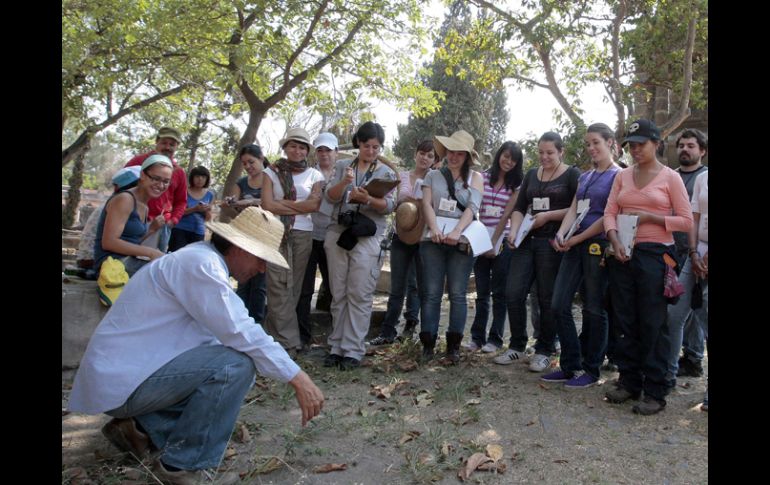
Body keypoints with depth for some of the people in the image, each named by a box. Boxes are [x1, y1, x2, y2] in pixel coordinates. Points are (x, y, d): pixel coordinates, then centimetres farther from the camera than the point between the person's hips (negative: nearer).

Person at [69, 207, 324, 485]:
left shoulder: (203, 260, 12)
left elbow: (226, 333, 18)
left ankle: (143, 427, 9)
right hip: (120, 381, -10)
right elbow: (241, 334, -26)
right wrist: (299, 379, -20)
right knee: (236, 365, -22)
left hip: (122, 371, 10)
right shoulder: (200, 262, -19)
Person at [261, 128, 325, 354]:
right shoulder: (272, 172, 9)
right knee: (279, 284, -9)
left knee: (294, 285, 2)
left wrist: (281, 203, -5)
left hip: (303, 234, 2)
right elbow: (267, 205, -3)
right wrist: (299, 207, -4)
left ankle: (273, 333, 13)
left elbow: (314, 204, -5)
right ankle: (287, 339, -5)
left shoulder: (315, 175, 11)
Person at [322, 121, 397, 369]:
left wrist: (368, 199, -22)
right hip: (338, 234, 3)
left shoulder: (386, 172, 7)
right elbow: (329, 197, 2)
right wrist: (344, 183, -18)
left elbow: (389, 206, -3)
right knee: (338, 294, 5)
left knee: (359, 295, -6)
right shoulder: (342, 166, 12)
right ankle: (337, 347, 13)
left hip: (367, 239, -2)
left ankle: (353, 350, -1)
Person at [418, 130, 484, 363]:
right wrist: (434, 229, -16)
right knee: (431, 293, -1)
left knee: (458, 294, -1)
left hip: (461, 241, -1)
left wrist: (456, 232, -20)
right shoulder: (432, 176, 14)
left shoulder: (475, 177, 10)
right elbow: (427, 204, 3)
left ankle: (454, 346, 4)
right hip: (433, 239, 1)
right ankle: (428, 343, 4)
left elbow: (472, 207, -4)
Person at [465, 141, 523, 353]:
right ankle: (477, 337, 14)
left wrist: (494, 242, -10)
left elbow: (507, 215, -5)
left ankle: (495, 339, 11)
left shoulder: (516, 184, 2)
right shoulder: (483, 177, 7)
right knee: (482, 292, 7)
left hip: (502, 241, -2)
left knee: (499, 292, 3)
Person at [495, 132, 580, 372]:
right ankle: (517, 346, 15)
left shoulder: (572, 175, 2)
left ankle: (544, 351, 15)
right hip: (527, 241, 5)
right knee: (513, 294, -1)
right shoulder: (531, 174, 17)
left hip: (552, 243, -5)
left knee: (547, 298, 1)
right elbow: (519, 208, 11)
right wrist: (513, 232, -5)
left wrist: (548, 216, -13)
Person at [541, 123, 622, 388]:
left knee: (593, 309, 2)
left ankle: (591, 369, 15)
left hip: (598, 245, -7)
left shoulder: (619, 176, -3)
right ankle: (571, 366, 14)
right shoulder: (585, 177, 19)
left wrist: (576, 239, -12)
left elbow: (609, 217, -11)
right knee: (559, 305, 3)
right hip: (575, 246, 7)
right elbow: (573, 209, 10)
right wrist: (561, 233, -9)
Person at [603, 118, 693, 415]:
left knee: (653, 324, -1)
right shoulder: (623, 176, 11)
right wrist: (615, 242, -11)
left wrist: (648, 217, -12)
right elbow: (609, 213, 5)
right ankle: (629, 383, 22)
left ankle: (655, 393, 8)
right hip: (623, 254, 4)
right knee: (625, 321, 9)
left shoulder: (670, 177, 0)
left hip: (655, 254, -4)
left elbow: (686, 221, -2)